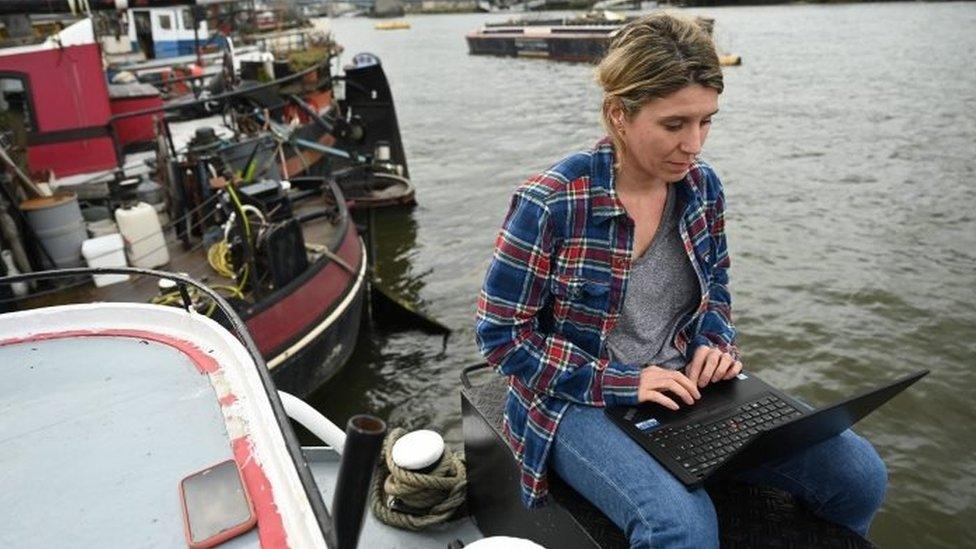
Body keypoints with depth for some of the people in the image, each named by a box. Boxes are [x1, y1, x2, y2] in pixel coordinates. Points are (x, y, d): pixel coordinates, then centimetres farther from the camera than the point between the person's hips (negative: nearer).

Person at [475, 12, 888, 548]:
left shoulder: (702, 185, -1)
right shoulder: (550, 204, -20)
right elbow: (501, 333, -14)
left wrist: (716, 343, -6)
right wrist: (619, 383, -19)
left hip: (686, 389, 6)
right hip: (581, 403, -5)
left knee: (858, 472, -4)